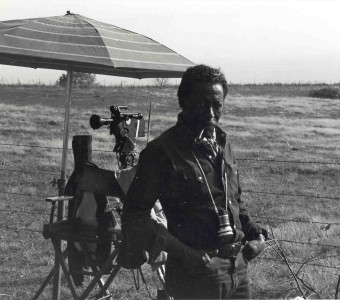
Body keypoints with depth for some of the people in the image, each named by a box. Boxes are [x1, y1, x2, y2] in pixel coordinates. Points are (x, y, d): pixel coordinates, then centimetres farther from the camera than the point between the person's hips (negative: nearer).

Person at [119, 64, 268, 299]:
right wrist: (181, 252, -24)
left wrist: (254, 231, 5)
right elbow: (135, 214, -14)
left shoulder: (223, 144, 12)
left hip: (238, 268, 7)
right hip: (197, 274, -7)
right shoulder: (162, 152, -12)